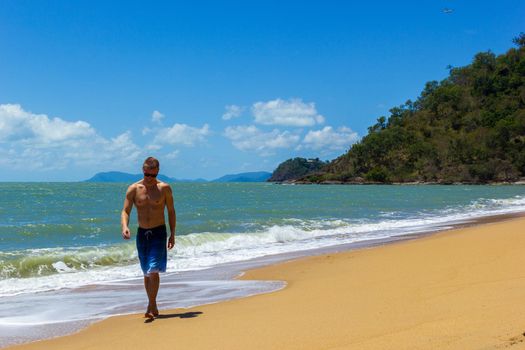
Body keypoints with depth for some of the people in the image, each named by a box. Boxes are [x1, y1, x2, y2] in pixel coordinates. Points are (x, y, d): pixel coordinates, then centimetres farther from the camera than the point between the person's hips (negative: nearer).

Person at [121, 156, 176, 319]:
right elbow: (125, 211, -5)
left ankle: (151, 306, -10)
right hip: (141, 233, 3)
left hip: (158, 233, -3)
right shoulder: (133, 189, -1)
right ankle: (153, 307, 21)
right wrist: (125, 227, -25)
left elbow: (171, 211, 4)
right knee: (146, 272, 10)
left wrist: (172, 234, 2)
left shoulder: (164, 188, -4)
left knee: (153, 270, -15)